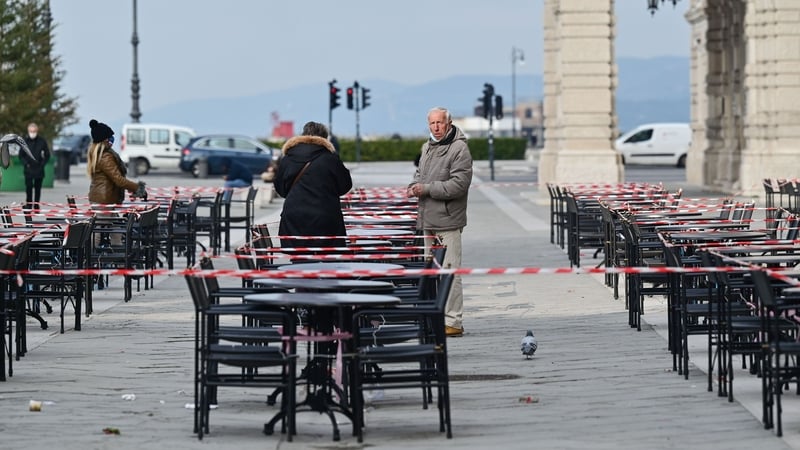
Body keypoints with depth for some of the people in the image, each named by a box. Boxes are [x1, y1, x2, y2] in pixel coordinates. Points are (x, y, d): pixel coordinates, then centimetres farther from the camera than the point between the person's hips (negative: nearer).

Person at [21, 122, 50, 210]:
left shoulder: (42, 141, 1)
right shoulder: (25, 141, 0)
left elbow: (47, 155, 8)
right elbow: (21, 155, 6)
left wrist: (42, 164, -3)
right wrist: (25, 163, -7)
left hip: (39, 169, 1)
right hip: (28, 169, -1)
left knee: (38, 188, 5)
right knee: (29, 187, -7)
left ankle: (36, 207, 12)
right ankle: (28, 205, -2)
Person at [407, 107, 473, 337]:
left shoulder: (459, 149, -11)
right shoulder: (428, 147, 17)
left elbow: (459, 184, -19)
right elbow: (420, 173, 31)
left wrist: (427, 189, -17)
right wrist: (415, 186, 7)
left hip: (448, 221, -9)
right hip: (428, 221, 9)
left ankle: (453, 321, -8)